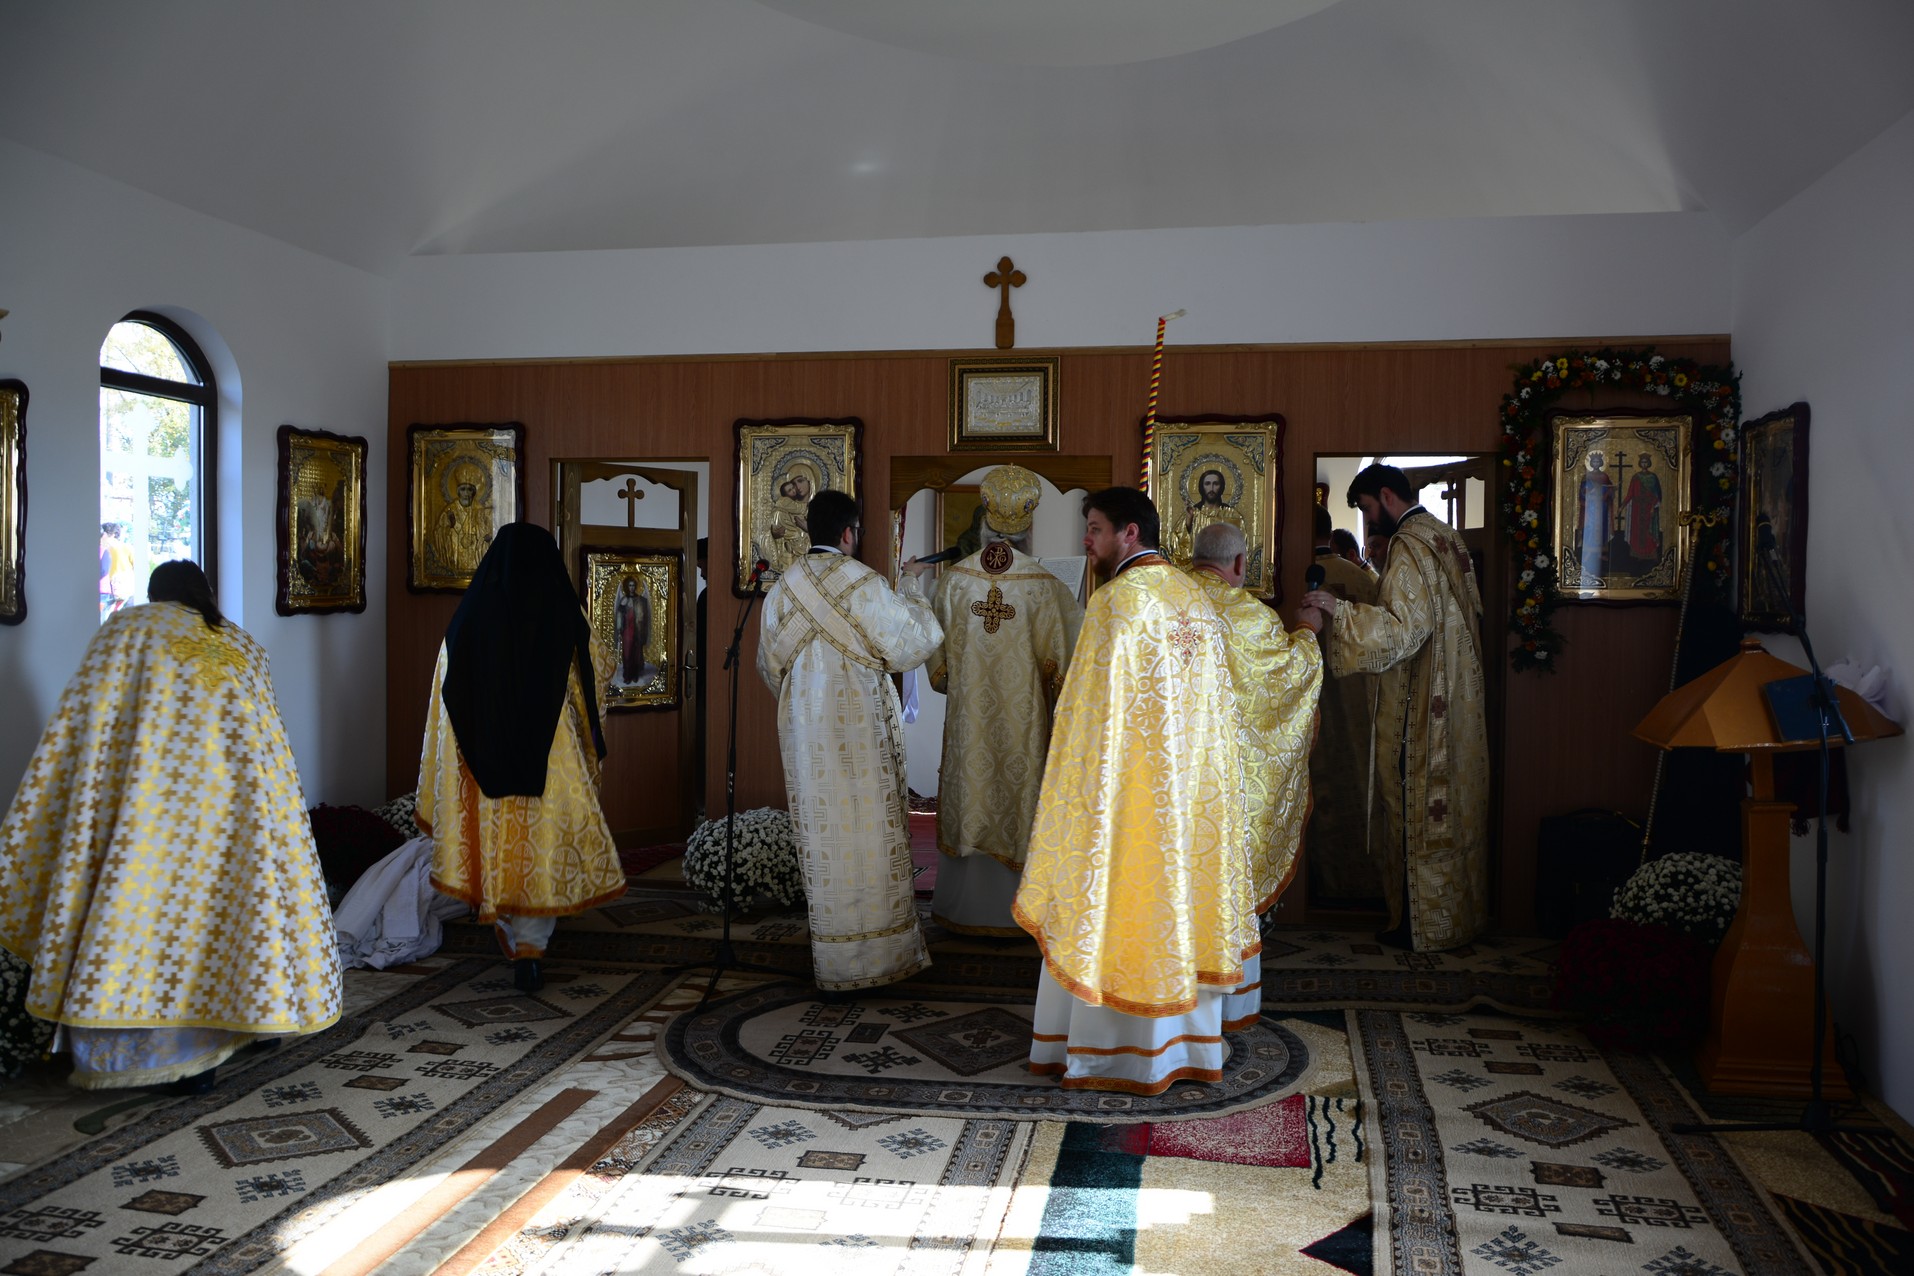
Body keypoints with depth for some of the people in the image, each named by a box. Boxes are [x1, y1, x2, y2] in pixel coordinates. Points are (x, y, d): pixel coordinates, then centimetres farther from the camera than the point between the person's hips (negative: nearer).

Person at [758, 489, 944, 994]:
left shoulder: (781, 590, 4)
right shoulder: (863, 583, -12)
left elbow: (769, 666, 13)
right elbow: (913, 640, -6)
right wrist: (910, 585, 8)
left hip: (804, 733, 5)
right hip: (860, 731, -5)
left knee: (824, 842, 10)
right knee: (868, 839, 4)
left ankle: (831, 965, 16)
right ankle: (872, 956, 11)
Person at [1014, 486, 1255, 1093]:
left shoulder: (1119, 599, -13)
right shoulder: (1196, 597, 11)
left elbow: (1095, 709, -15)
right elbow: (1216, 705, 13)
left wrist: (1083, 795, -10)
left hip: (1132, 789, -7)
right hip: (1194, 790, 8)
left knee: (1116, 905, 2)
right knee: (1183, 899, 12)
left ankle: (1117, 1050, 9)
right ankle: (1189, 1043, 20)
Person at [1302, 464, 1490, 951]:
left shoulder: (1409, 546, -17)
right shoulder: (1447, 536, 12)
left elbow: (1404, 628, -24)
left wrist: (1340, 609, -22)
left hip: (1419, 707, -9)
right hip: (1458, 701, 9)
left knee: (1417, 809, -1)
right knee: (1455, 805, 16)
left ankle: (1421, 924, 8)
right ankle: (1463, 910, 25)